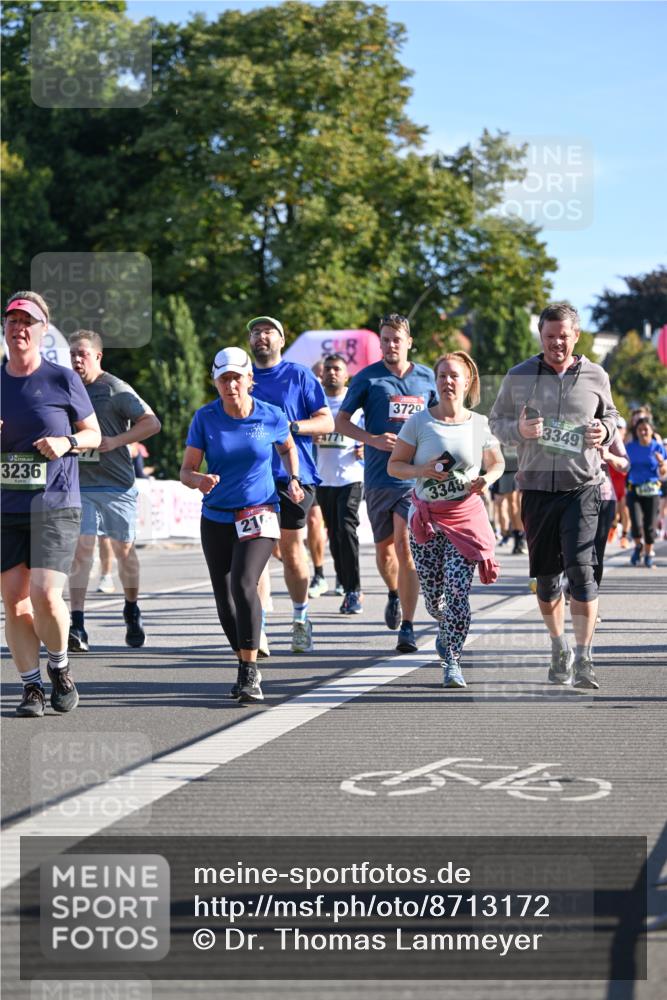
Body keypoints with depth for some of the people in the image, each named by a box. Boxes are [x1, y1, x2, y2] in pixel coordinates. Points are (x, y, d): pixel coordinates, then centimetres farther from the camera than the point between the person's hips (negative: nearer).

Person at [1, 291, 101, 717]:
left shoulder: (63, 379, -1)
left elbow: (94, 433, 8)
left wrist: (67, 442, -12)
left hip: (56, 506, -3)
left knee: (45, 595, -14)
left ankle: (60, 669, 12)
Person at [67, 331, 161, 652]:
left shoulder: (115, 389, -5)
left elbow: (152, 422, -9)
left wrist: (115, 441, -18)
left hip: (116, 483, -2)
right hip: (79, 483, 2)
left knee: (124, 549, 9)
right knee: (81, 547, -12)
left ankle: (132, 611, 33)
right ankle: (77, 626, -16)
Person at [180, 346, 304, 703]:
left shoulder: (271, 416, -4)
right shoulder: (205, 418, -4)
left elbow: (287, 448, 18)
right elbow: (186, 470, -3)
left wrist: (293, 480, 3)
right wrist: (200, 480, -25)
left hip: (259, 513, -3)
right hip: (216, 518, 3)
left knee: (243, 584, -23)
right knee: (224, 600, 7)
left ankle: (250, 673, -21)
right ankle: (246, 668, 26)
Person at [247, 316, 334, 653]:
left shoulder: (299, 375, 4)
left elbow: (326, 422, 2)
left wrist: (291, 426, -13)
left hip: (293, 475, -2)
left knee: (291, 549, 5)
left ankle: (301, 618, 23)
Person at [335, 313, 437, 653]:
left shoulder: (426, 378, 8)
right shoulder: (367, 378, 2)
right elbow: (340, 421, 3)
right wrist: (372, 439, -12)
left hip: (414, 477, -1)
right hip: (378, 478, 1)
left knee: (404, 545, -13)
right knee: (384, 548, 12)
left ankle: (407, 628, -13)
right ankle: (394, 595, 44)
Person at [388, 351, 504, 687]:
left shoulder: (479, 424, 2)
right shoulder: (419, 422, -1)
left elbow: (497, 462, 15)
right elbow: (394, 466, 3)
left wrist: (487, 479, -8)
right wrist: (422, 470, -17)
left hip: (466, 515, -1)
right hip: (426, 516, 1)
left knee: (457, 590, -14)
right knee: (433, 596, 6)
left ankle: (452, 662, -5)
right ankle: (446, 629, 41)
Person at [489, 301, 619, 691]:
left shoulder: (596, 376, 5)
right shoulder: (519, 377, 4)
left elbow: (610, 415, 19)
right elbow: (497, 420, 11)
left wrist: (605, 432, -4)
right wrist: (519, 430, -11)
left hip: (582, 486, -2)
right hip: (536, 486, 2)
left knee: (581, 568, -16)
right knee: (546, 574, 9)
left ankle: (584, 658, -12)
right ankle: (560, 649, 29)